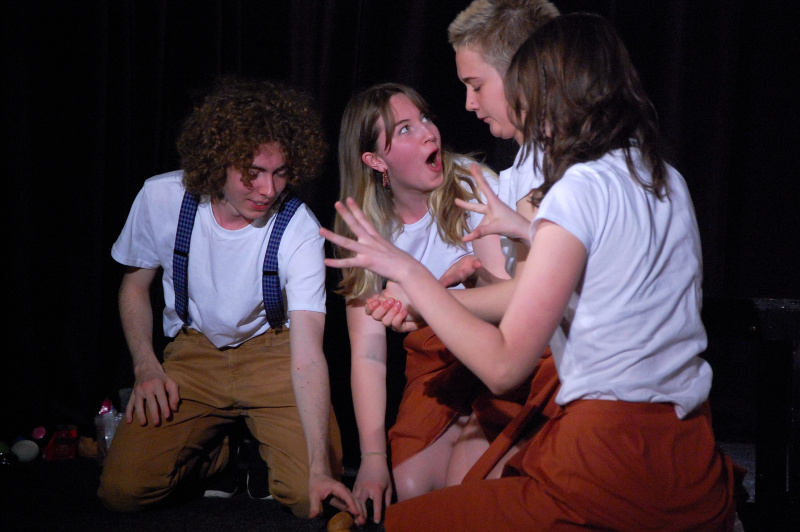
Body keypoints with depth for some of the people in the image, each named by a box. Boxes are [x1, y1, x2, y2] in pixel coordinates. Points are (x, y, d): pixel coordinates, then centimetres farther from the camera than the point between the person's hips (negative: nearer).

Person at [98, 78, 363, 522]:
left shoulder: (299, 229, -22)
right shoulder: (162, 198, -14)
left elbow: (307, 355, -28)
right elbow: (135, 284, 7)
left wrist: (320, 468, -37)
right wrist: (146, 366, -9)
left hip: (272, 353, -2)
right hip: (194, 349, 2)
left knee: (311, 498, -21)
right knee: (123, 489, -15)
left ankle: (259, 447, 13)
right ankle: (217, 448, 14)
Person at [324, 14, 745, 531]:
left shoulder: (580, 190, -14)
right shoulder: (668, 182, 9)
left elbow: (503, 366, -16)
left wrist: (406, 270, -9)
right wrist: (526, 229, 33)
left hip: (618, 463, -8)